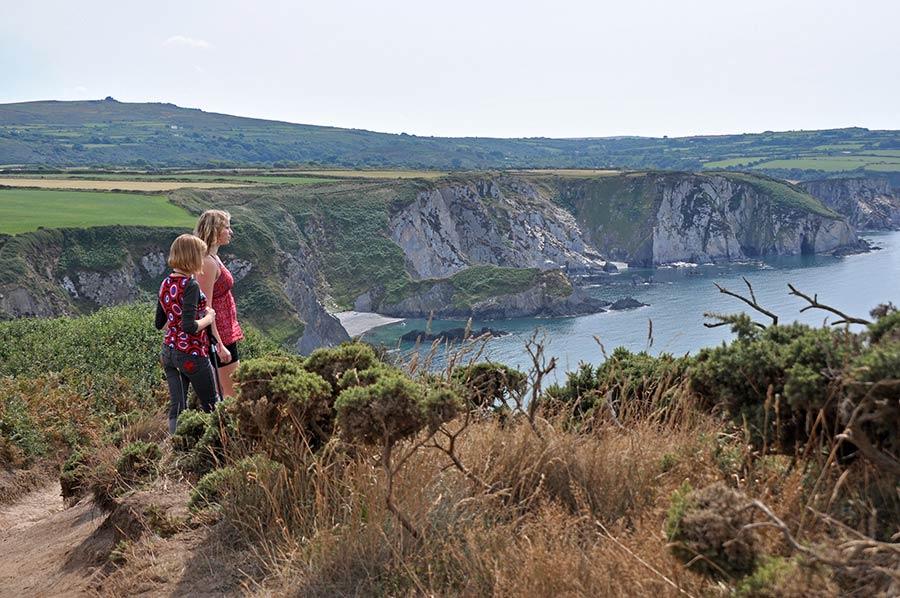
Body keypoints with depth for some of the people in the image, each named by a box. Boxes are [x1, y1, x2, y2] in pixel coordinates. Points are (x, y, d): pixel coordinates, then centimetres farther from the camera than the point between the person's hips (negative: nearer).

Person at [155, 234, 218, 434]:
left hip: (168, 351, 7)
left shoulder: (166, 284, 6)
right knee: (211, 406, 8)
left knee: (176, 406, 9)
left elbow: (160, 323, 15)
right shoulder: (190, 286, -18)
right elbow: (189, 327, -26)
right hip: (191, 354, -7)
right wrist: (208, 318, -9)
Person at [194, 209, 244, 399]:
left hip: (222, 332, 10)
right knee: (233, 394, -3)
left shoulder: (212, 258, 10)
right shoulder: (208, 263, -20)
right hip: (220, 334, -10)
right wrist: (220, 345, -23)